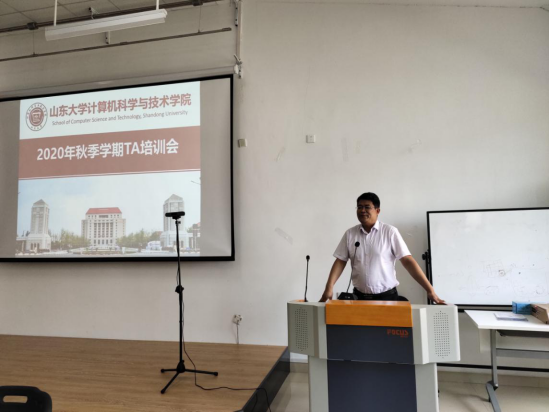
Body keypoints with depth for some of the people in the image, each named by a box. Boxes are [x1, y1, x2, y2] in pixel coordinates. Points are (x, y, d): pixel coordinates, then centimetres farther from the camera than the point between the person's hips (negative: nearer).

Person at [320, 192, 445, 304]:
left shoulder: (390, 231, -6)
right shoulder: (350, 234, 2)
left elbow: (407, 261, -8)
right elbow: (340, 262, 3)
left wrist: (430, 290, -13)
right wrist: (329, 288, -9)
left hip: (387, 296, -2)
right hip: (360, 297, 2)